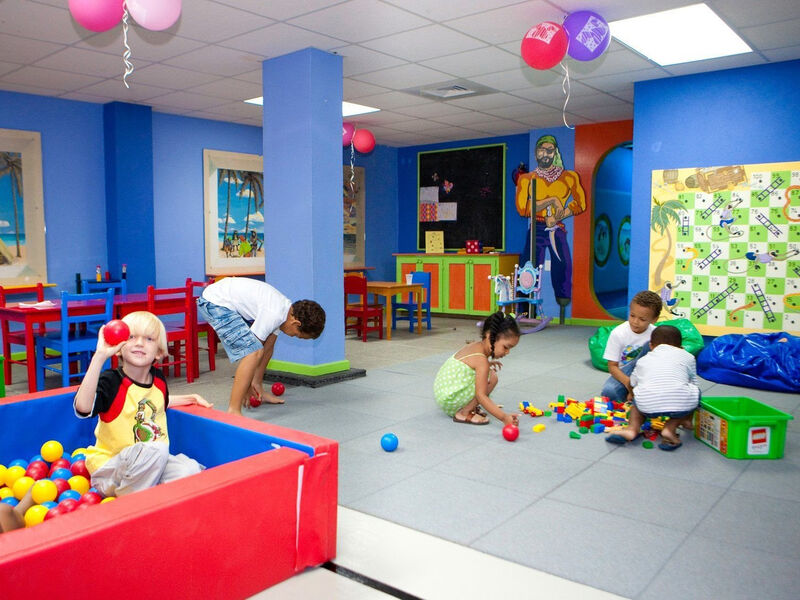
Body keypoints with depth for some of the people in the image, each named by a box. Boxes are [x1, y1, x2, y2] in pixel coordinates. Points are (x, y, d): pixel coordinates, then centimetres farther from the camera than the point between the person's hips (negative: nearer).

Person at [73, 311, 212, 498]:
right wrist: (100, 356, -37)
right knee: (156, 450, -34)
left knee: (189, 470, -25)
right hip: (109, 471, -4)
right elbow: (83, 407, -37)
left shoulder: (158, 379, 5)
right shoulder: (111, 381, -15)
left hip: (154, 465, 5)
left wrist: (189, 398, 18)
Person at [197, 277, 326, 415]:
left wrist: (256, 383, 14)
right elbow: (254, 350, -17)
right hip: (215, 303, -11)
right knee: (253, 352, -21)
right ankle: (233, 412, -21)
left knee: (269, 338, 18)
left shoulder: (287, 309, 6)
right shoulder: (274, 314, -24)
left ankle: (259, 392, 25)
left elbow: (267, 347, 12)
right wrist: (247, 385, -5)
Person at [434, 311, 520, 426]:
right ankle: (464, 413, -11)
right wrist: (504, 417, -34)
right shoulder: (481, 361, -21)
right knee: (491, 377, -18)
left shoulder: (475, 345, 6)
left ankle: (470, 407, 9)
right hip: (449, 400, -10)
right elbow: (481, 395, -27)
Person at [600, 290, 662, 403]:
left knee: (650, 345, -26)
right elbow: (612, 366, -12)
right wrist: (628, 383, -31)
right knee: (608, 392, -36)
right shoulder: (618, 333, -14)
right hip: (622, 375, -2)